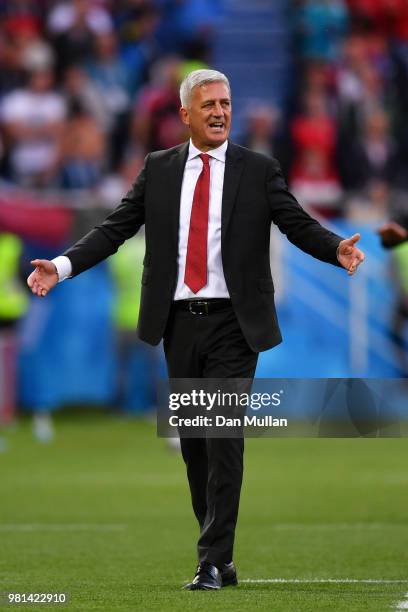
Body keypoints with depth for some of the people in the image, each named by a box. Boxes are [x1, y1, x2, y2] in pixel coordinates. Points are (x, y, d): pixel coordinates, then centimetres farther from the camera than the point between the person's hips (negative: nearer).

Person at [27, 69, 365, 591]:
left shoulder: (258, 171, 1)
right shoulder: (159, 169, 8)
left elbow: (299, 225, -4)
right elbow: (115, 228, 6)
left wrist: (337, 249, -24)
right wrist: (62, 266, -5)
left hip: (233, 326, -3)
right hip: (179, 323, 3)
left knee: (224, 441, -9)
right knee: (193, 444, 9)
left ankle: (212, 563, -8)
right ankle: (220, 556, 21)